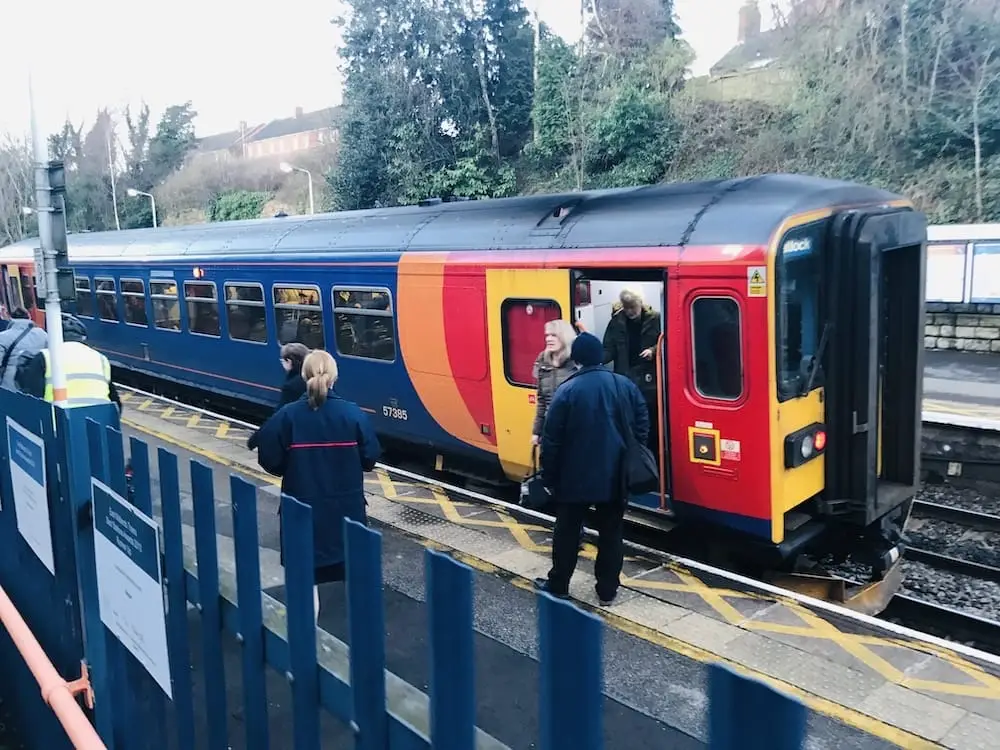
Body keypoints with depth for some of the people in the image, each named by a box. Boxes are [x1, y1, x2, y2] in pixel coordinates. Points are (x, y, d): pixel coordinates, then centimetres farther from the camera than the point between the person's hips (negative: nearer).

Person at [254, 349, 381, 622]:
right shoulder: (352, 413, -10)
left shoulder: (287, 415, -11)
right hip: (347, 507, 1)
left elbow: (269, 460, -6)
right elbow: (370, 458, -4)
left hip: (303, 508, -1)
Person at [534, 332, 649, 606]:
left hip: (575, 476, -3)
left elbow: (552, 439, -10)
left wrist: (549, 477, -1)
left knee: (567, 532, 12)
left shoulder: (567, 391, -11)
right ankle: (608, 590, 19)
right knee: (611, 533, 13)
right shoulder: (626, 386, 0)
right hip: (615, 477, 3)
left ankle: (558, 585, 24)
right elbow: (642, 427, 5)